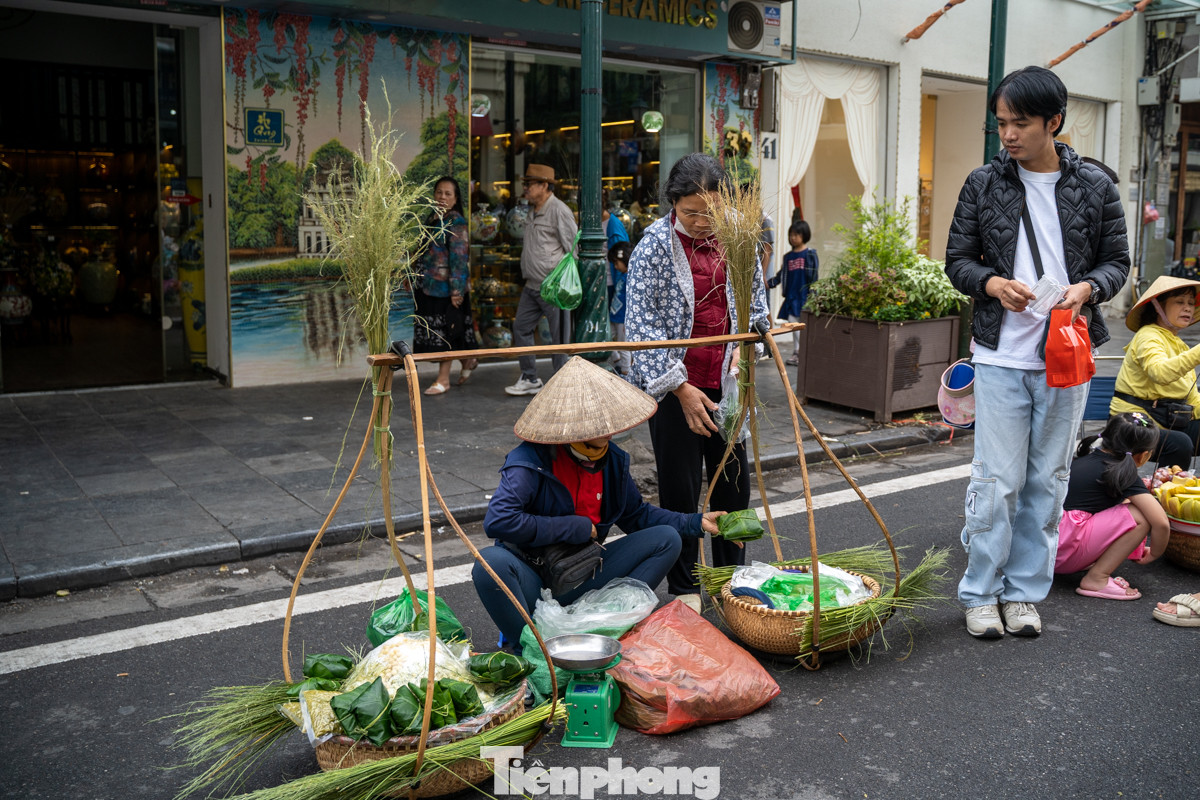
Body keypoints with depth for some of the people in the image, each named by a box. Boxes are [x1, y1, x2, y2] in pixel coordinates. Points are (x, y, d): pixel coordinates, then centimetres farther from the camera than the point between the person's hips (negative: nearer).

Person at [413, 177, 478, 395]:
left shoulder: (456, 221, -11)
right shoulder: (432, 218, 14)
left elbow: (458, 256, -16)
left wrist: (456, 288, -20)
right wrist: (415, 278, 21)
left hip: (446, 285, -8)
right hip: (428, 284, 8)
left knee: (444, 328, -2)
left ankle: (443, 379, 7)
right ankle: (468, 360, 31)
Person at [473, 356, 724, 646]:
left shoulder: (611, 460, 2)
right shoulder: (531, 462, -18)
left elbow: (637, 514, 18)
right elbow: (498, 520, -32)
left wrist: (696, 523, 10)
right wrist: (576, 528, -24)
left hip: (581, 581, 6)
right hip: (532, 583, -6)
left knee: (666, 539, -5)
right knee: (492, 562, -37)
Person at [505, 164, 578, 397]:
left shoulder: (559, 211, -11)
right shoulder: (534, 212, 16)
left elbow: (573, 248, -13)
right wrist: (527, 275, 17)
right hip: (531, 287, 10)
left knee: (558, 337, -1)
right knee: (521, 328, 14)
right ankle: (530, 379, 25)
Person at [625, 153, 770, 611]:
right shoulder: (655, 245, -11)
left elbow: (755, 299, 17)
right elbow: (642, 326, -14)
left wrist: (744, 345, 0)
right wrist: (681, 389, -17)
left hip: (725, 380, 4)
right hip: (671, 384, -4)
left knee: (733, 482, 12)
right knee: (680, 489, 3)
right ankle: (684, 587, 19)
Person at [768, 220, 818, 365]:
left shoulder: (810, 254, -2)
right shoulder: (788, 256, 13)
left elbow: (814, 276, -5)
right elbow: (782, 274, 17)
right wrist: (769, 283, 4)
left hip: (805, 296, -5)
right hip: (791, 297, 5)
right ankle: (796, 352, 13)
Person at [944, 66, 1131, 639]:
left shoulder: (1095, 188, 4)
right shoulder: (983, 184, 3)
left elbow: (1117, 260, 9)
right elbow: (958, 259, 7)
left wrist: (1087, 288, -13)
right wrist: (993, 283, -14)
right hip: (1001, 356, -1)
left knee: (1047, 480, 9)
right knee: (996, 480, -1)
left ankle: (1025, 591, 23)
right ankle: (981, 594, 14)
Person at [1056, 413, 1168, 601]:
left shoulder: (1085, 459, 17)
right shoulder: (1125, 475, -4)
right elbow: (1161, 523, -11)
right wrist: (1154, 554, 9)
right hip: (1060, 554, -8)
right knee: (1141, 516, -8)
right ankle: (1096, 579, -6)